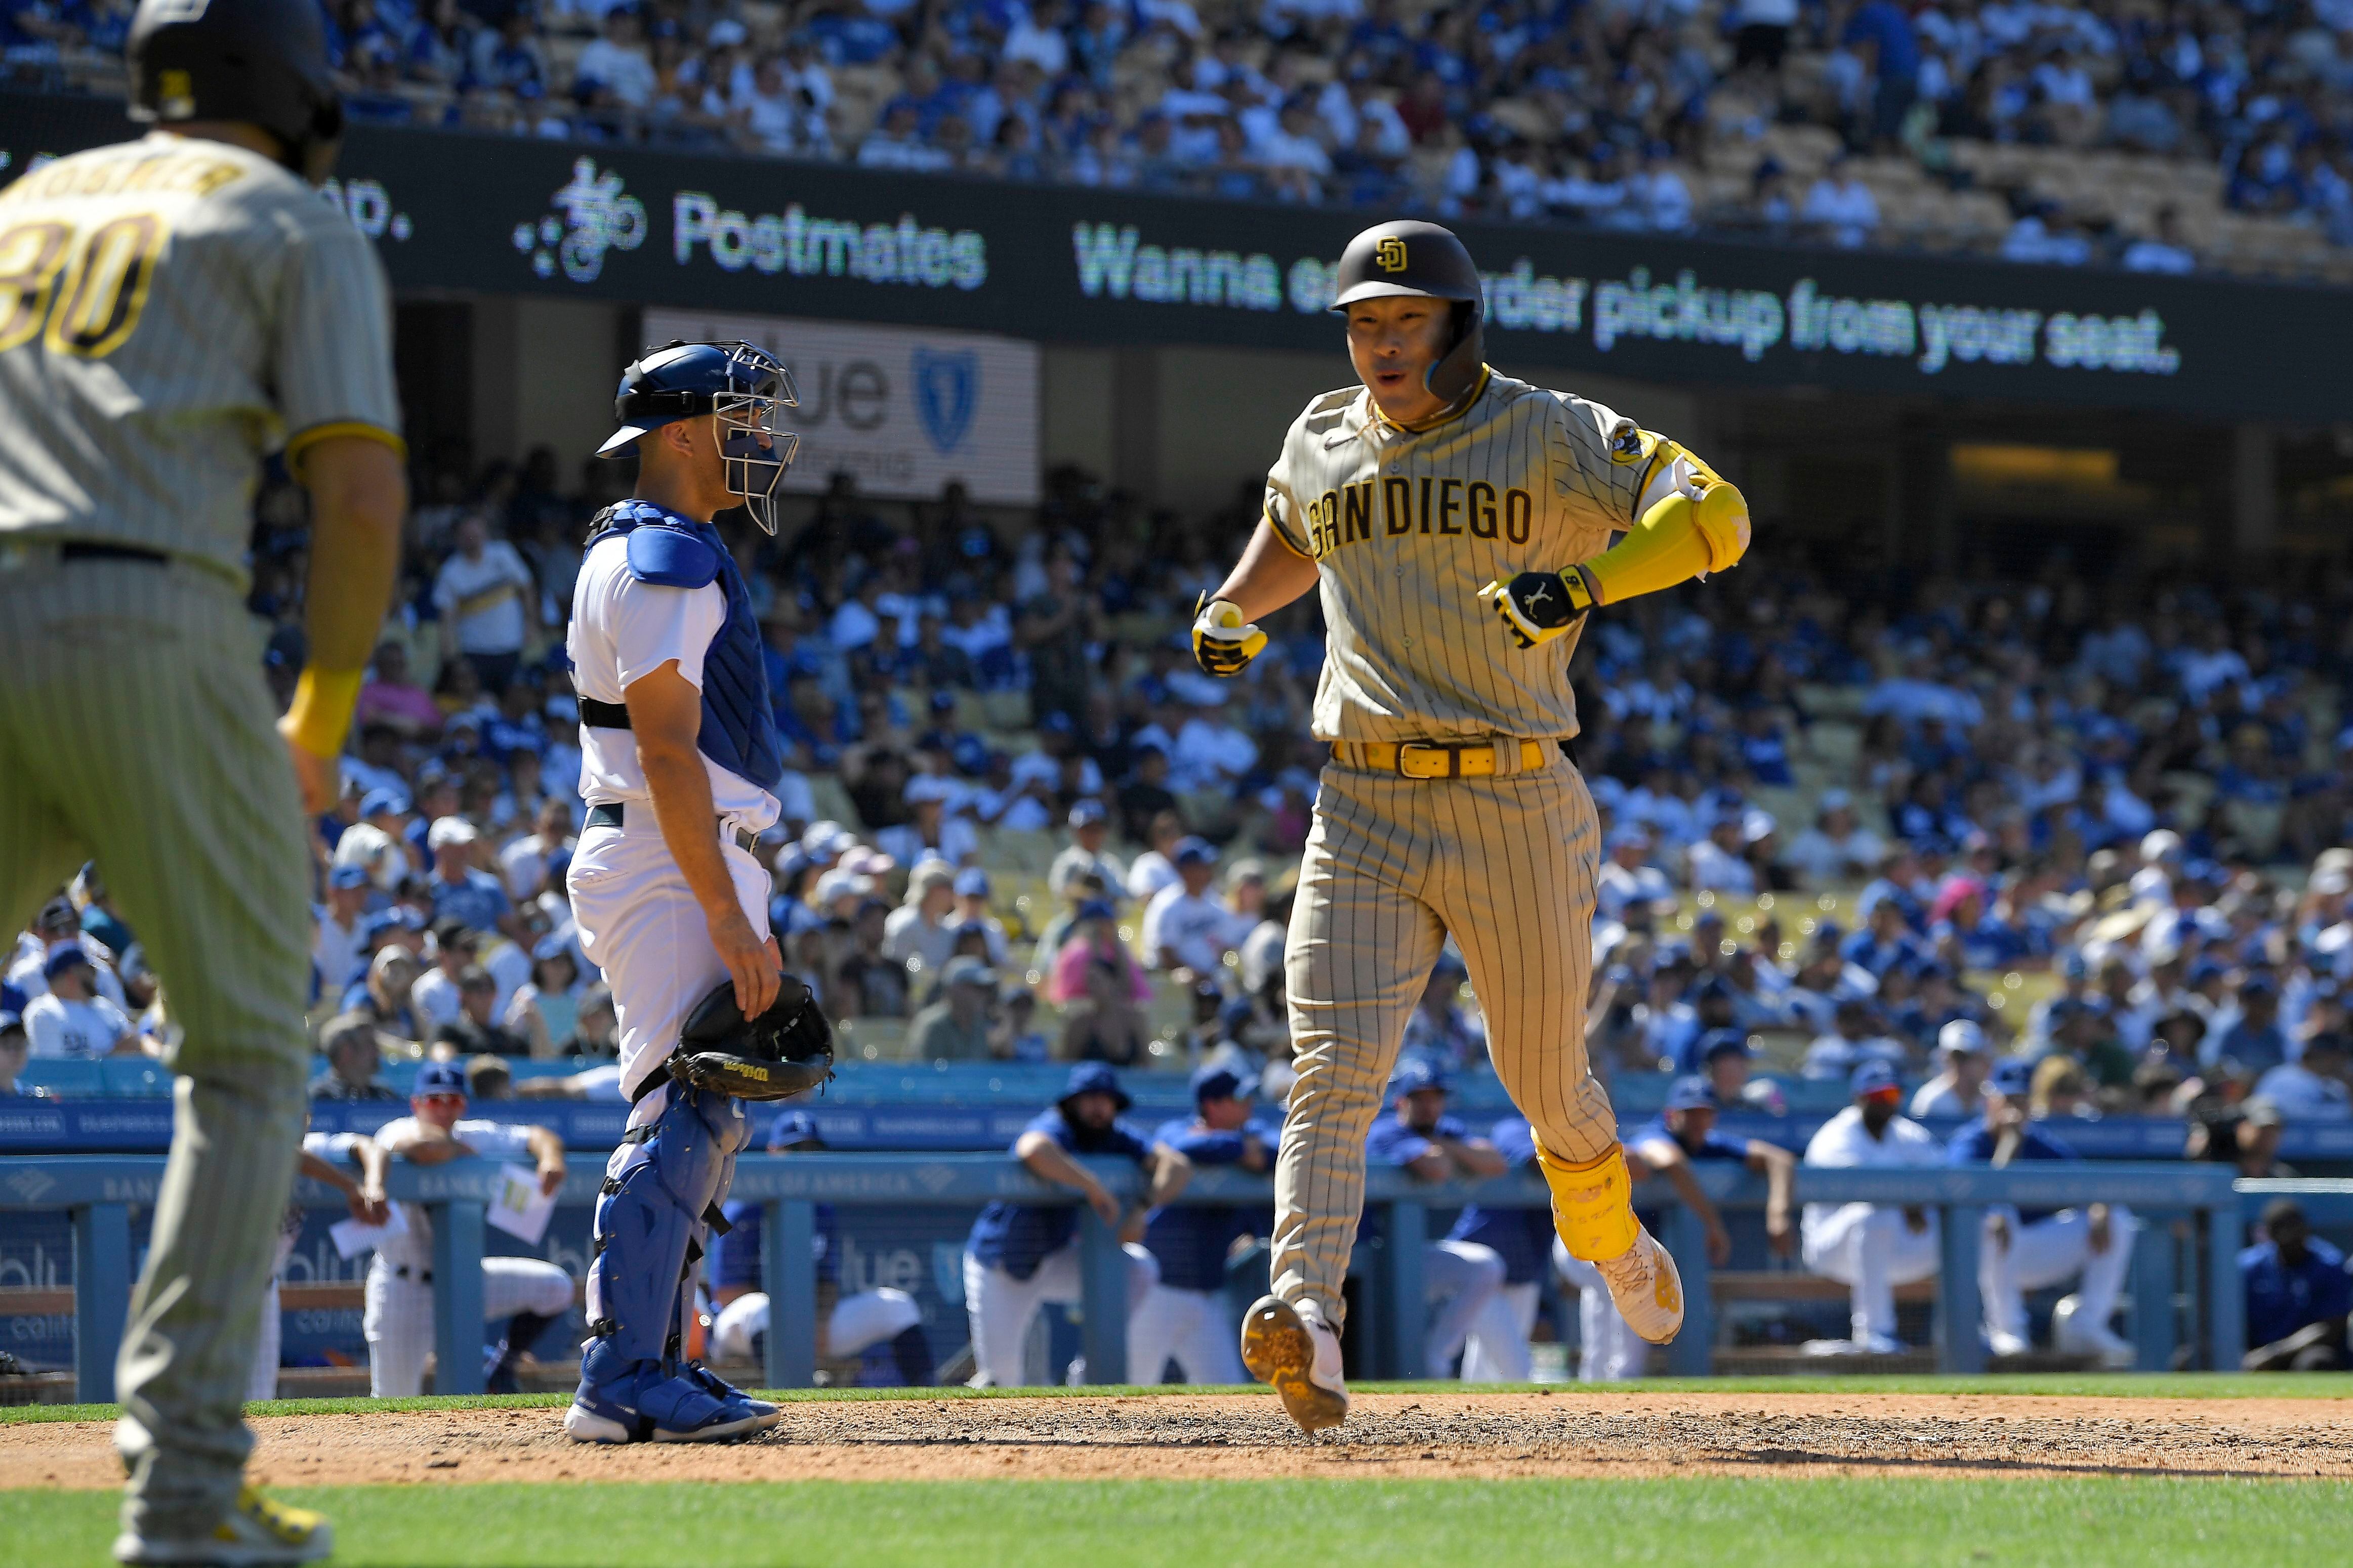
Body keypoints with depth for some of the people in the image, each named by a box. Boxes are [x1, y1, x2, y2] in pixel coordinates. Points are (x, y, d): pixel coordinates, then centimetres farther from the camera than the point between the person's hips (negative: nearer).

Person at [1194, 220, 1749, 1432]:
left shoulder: (1553, 438, -3)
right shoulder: (1320, 444, 12)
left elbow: (1714, 513, -15)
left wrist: (1585, 581, -30)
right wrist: (1230, 610, 17)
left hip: (1518, 807, -2)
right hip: (1362, 816, 2)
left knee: (1547, 1079, 11)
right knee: (1332, 1070, -17)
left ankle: (1612, 1243, 43)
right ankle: (1306, 1321, -33)